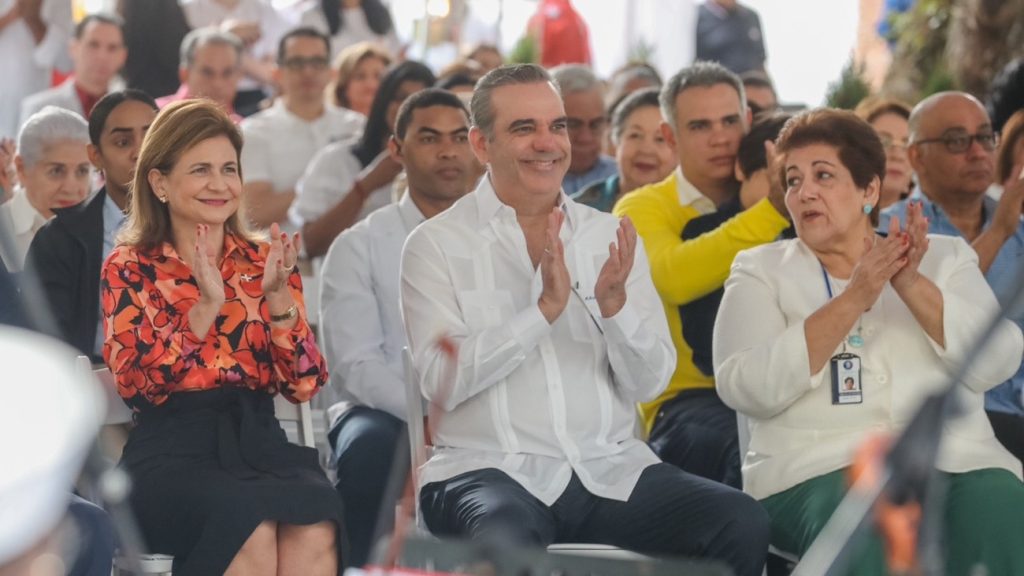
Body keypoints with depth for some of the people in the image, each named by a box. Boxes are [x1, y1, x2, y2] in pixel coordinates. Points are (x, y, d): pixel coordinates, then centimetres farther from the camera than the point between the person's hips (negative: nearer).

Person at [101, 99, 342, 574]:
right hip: (172, 454, -2)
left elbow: (303, 386, 6)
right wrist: (205, 306, -16)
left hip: (258, 441, 3)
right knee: (251, 527, -34)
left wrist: (279, 295, -9)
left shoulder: (263, 262, 15)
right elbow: (136, 384, -6)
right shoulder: (129, 269, 8)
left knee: (314, 527, -32)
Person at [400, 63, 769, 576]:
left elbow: (649, 382, 6)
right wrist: (546, 308, -17)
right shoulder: (436, 243, 3)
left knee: (741, 524, -19)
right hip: (490, 469, -4)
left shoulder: (610, 238, 13)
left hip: (611, 470, 4)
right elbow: (442, 380, -10)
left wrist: (615, 304, -13)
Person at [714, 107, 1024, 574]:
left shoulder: (945, 257, 17)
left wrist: (912, 284, -12)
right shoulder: (762, 269, 12)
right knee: (877, 531, -37)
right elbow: (744, 389, -6)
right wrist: (853, 300, -14)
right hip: (820, 467, -3)